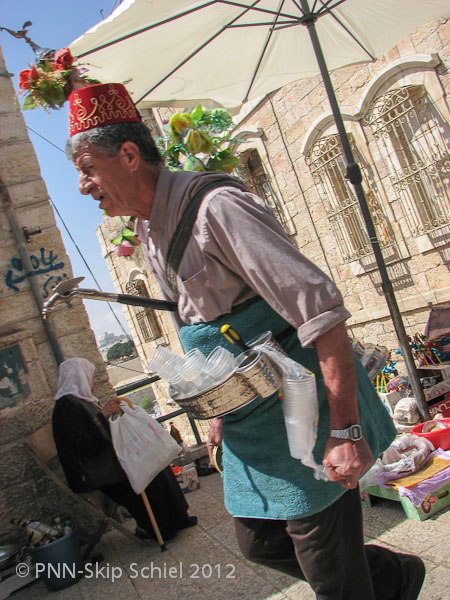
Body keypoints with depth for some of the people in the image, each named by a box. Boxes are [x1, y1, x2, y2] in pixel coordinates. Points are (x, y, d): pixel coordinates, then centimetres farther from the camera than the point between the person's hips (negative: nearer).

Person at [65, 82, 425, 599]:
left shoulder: (214, 206, -21)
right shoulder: (149, 232, 9)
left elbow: (319, 309, -26)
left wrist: (345, 430, -26)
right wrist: (221, 412, 22)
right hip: (248, 420, 9)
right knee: (260, 542, 18)